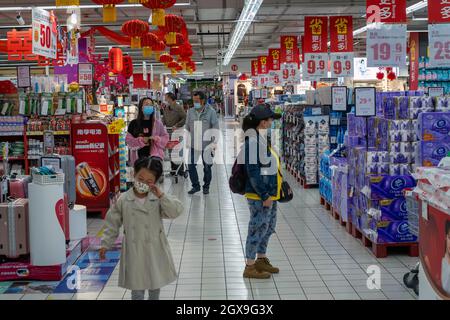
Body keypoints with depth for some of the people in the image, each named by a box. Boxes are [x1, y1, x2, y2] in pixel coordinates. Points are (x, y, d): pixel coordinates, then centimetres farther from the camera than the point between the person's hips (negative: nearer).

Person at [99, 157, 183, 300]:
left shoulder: (159, 199, -7)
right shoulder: (123, 200, -7)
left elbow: (176, 211, -21)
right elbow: (112, 223, 2)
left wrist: (161, 195, -29)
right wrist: (105, 244, 4)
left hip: (155, 250, 1)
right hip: (134, 251, -1)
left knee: (155, 285, 18)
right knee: (137, 287, 7)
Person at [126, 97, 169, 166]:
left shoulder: (157, 123, 5)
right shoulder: (134, 123, 4)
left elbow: (165, 137, 8)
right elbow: (128, 139, 3)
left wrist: (157, 139, -12)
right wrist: (141, 140, -12)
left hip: (155, 155, -1)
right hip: (139, 157, 1)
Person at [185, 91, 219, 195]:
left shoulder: (211, 112, -7)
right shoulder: (190, 112, 4)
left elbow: (215, 128, -5)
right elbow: (187, 127, 13)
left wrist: (214, 142, -9)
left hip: (206, 145, -3)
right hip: (193, 144, 3)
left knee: (207, 166, 7)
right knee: (191, 165, 0)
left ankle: (206, 187, 23)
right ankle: (195, 185, 16)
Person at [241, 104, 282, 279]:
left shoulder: (263, 139, 11)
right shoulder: (253, 141, -20)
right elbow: (253, 172, -23)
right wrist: (264, 196, -21)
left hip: (269, 194, 10)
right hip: (259, 196, -10)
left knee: (268, 227, 19)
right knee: (258, 229, -1)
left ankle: (261, 260, 33)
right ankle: (250, 267, 9)